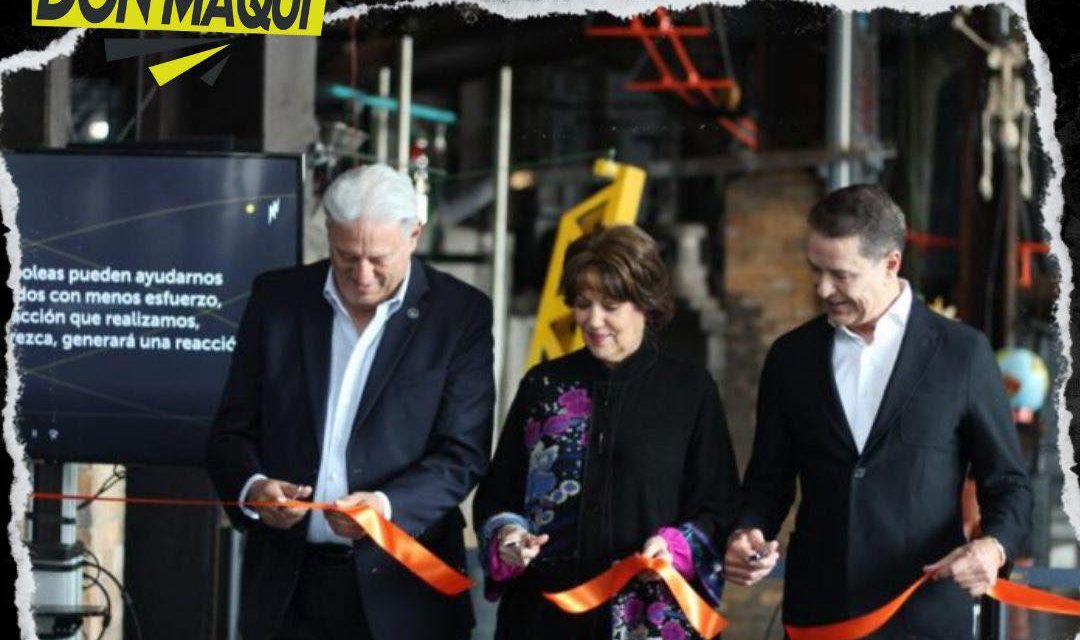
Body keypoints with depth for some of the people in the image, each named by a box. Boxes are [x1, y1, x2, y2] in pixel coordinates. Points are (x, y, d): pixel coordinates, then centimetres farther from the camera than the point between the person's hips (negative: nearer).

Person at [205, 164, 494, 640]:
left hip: (398, 590, -2)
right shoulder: (277, 298, 7)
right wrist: (252, 488, -15)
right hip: (286, 585, 2)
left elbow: (462, 454, -5)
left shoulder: (461, 314, -1)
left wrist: (387, 505, -23)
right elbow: (231, 433, 8)